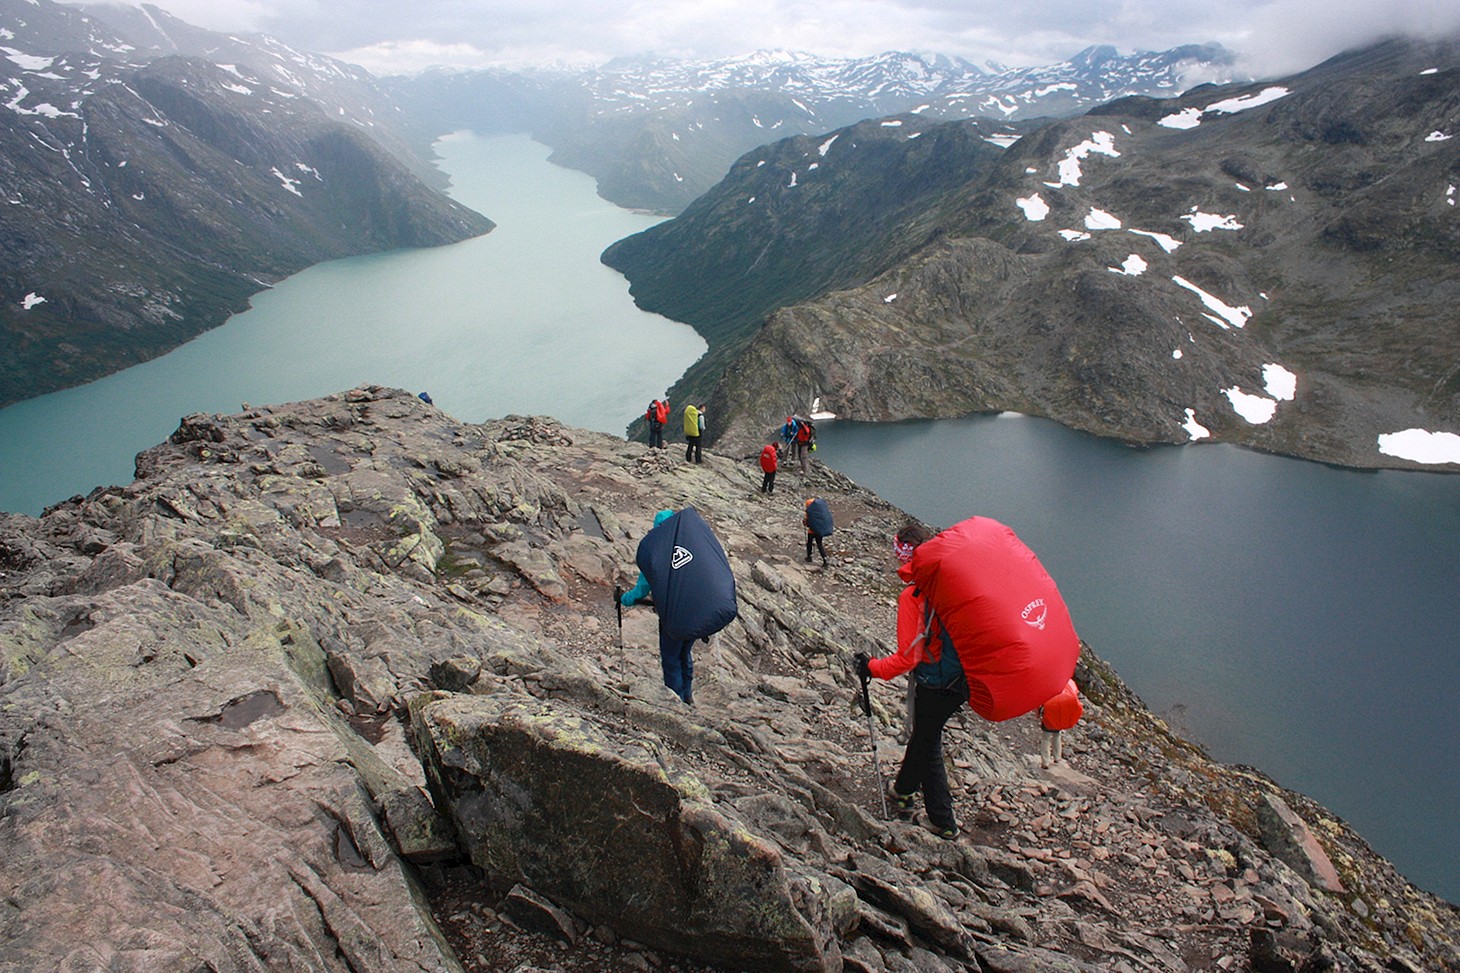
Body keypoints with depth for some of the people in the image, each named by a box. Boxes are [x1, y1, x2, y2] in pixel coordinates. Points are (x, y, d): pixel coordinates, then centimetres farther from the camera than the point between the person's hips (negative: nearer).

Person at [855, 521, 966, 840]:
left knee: (928, 745, 16)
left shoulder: (912, 596, -23)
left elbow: (908, 656, -23)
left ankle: (943, 822, 29)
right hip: (966, 679, 6)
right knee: (923, 733, 27)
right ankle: (904, 790, 48)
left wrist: (873, 667, -10)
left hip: (935, 686, -6)